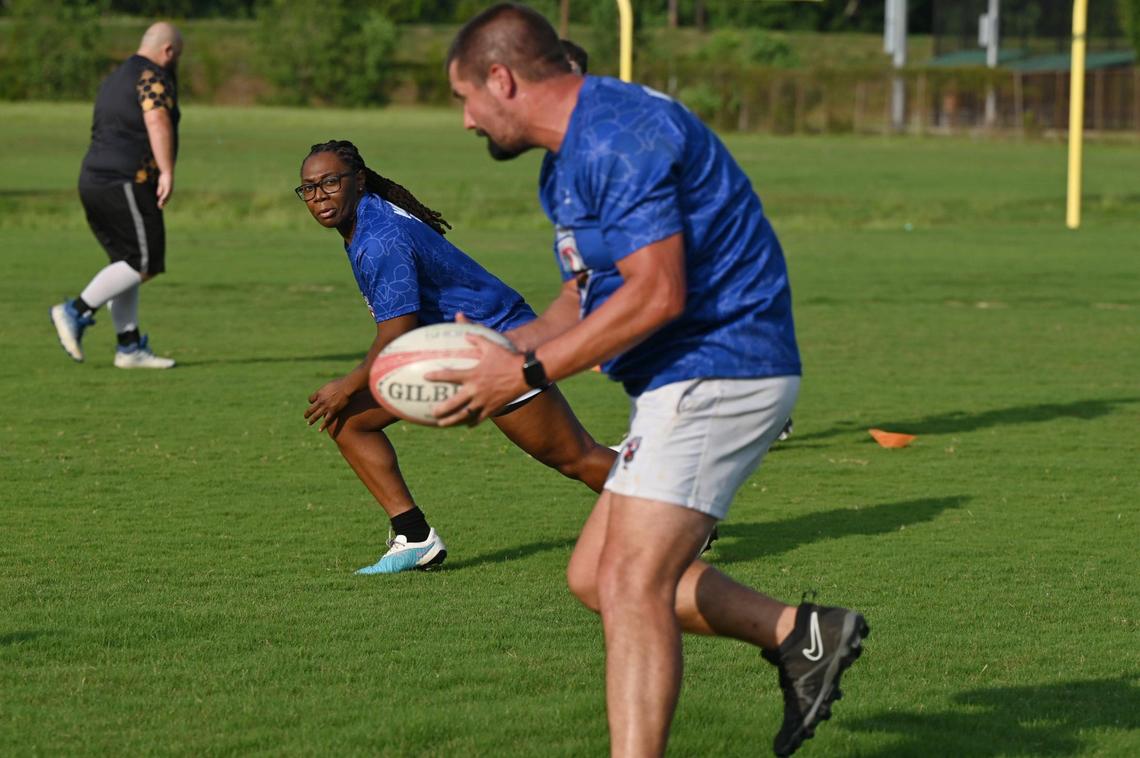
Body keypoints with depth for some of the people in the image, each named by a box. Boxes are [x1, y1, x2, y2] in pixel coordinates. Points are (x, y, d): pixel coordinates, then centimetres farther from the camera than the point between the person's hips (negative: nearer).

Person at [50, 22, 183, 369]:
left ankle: (129, 347, 6)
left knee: (127, 264, 10)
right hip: (126, 184, -10)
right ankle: (76, 311, -11)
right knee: (144, 264, -7)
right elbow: (157, 122, -23)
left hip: (95, 182, 10)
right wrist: (167, 172, -29)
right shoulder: (153, 77, -7)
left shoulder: (115, 79, 23)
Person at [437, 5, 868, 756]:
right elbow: (585, 297, 24)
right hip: (689, 380, 11)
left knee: (630, 582, -17)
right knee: (595, 575, 13)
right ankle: (800, 635, 14)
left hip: (715, 372, -11)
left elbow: (656, 294, -24)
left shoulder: (619, 136, -18)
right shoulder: (567, 163, 17)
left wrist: (527, 373, -20)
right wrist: (502, 349, 6)